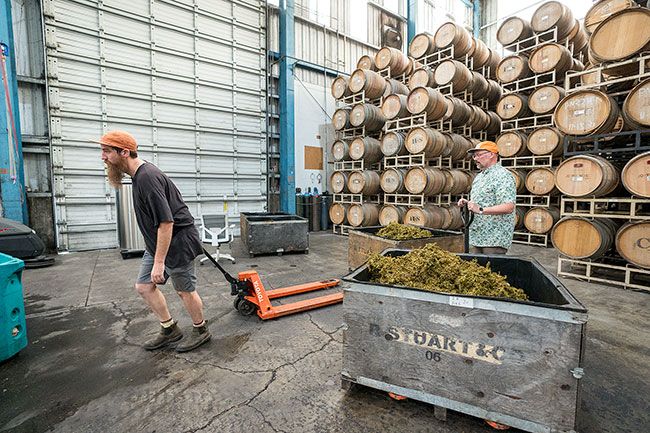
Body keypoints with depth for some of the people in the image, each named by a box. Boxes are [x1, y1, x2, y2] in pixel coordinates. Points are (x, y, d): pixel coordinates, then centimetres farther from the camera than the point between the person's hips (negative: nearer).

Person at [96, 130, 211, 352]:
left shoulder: (147, 178, -24)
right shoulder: (140, 174, 8)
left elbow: (166, 222, -27)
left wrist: (159, 262, -23)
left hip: (177, 242, -10)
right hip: (156, 242, 10)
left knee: (184, 290, 5)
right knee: (144, 286, 13)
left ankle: (201, 331, 27)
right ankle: (170, 329, 29)